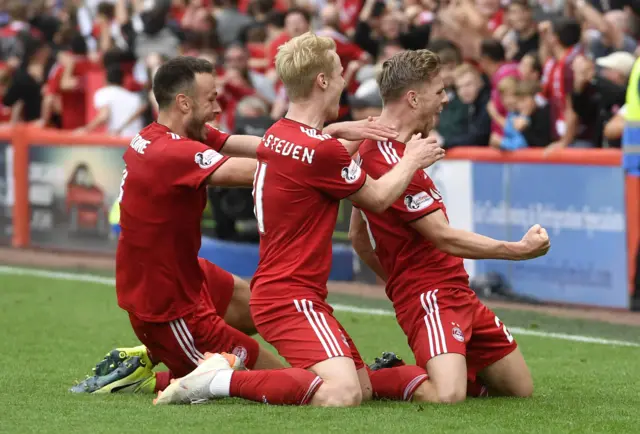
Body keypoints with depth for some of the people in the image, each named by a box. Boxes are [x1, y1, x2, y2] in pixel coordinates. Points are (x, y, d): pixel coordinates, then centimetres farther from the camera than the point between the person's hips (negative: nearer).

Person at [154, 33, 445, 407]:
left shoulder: (277, 135, 9)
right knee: (343, 394, -26)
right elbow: (378, 198, -1)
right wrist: (411, 161, 15)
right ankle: (222, 380, -17)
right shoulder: (322, 151, -17)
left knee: (364, 386, 11)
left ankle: (231, 366, 10)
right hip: (291, 297, -10)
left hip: (273, 289, 10)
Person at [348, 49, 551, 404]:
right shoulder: (392, 162, -19)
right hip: (430, 293, -10)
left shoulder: (370, 152, 13)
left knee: (521, 389, 11)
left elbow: (357, 236, 21)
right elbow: (445, 238, -17)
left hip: (456, 291, 10)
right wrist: (520, 250, -9)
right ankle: (379, 380, 0)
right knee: (448, 396, -31)